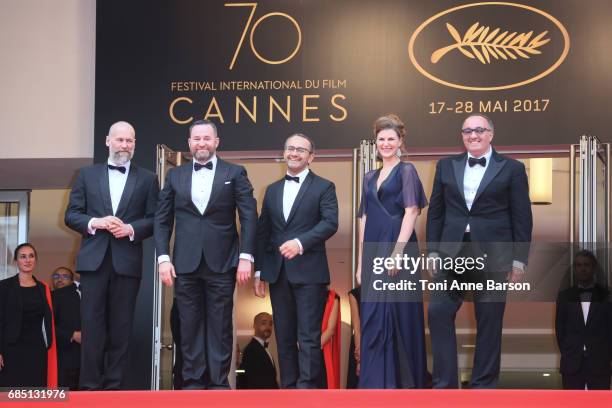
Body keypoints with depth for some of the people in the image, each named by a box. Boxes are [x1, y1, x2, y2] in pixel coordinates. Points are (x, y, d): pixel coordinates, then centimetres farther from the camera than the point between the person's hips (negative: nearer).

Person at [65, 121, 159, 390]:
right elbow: (71, 215, 7)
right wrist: (94, 222, -11)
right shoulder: (87, 174, 12)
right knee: (92, 324, -2)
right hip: (93, 259, 0)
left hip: (127, 261, 0)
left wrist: (131, 229, -13)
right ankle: (90, 385, 1)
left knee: (121, 326, 1)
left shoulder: (147, 179, 10)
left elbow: (154, 220, 4)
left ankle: (113, 385, 5)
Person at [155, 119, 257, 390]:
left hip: (221, 263, -2)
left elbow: (249, 217, 0)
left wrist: (246, 257, -8)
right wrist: (163, 257, -1)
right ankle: (193, 381, 10)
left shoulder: (235, 173, 5)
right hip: (186, 264, 2)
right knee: (190, 325, 4)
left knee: (220, 325, 1)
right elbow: (162, 220, 9)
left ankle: (218, 381, 6)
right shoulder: (175, 176, 11)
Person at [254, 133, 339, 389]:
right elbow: (263, 232, 16)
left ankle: (307, 387, -7)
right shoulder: (272, 190, 17)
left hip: (309, 271, -5)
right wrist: (259, 272, 10)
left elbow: (330, 223, -11)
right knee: (284, 337, 7)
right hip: (278, 272, 5)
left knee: (309, 337, -6)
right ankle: (288, 387, 11)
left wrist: (300, 242, -23)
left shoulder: (323, 188, 3)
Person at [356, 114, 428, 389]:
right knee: (372, 318, 6)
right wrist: (360, 262, 10)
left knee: (399, 314, -4)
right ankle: (376, 381, 13)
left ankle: (404, 381, 4)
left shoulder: (406, 171, -1)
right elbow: (364, 220, 16)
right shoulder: (370, 178, 17)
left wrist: (397, 252, -19)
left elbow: (411, 212, -10)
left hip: (398, 249, -6)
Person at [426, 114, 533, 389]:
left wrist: (519, 259, -4)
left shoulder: (511, 169, 1)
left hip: (492, 255, -2)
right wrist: (433, 250, 5)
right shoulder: (446, 166, 10)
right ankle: (444, 384, 6)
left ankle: (484, 384, 16)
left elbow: (522, 217, 0)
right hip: (452, 253, 3)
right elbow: (435, 211, 11)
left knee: (489, 322, 4)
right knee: (438, 314, -3)